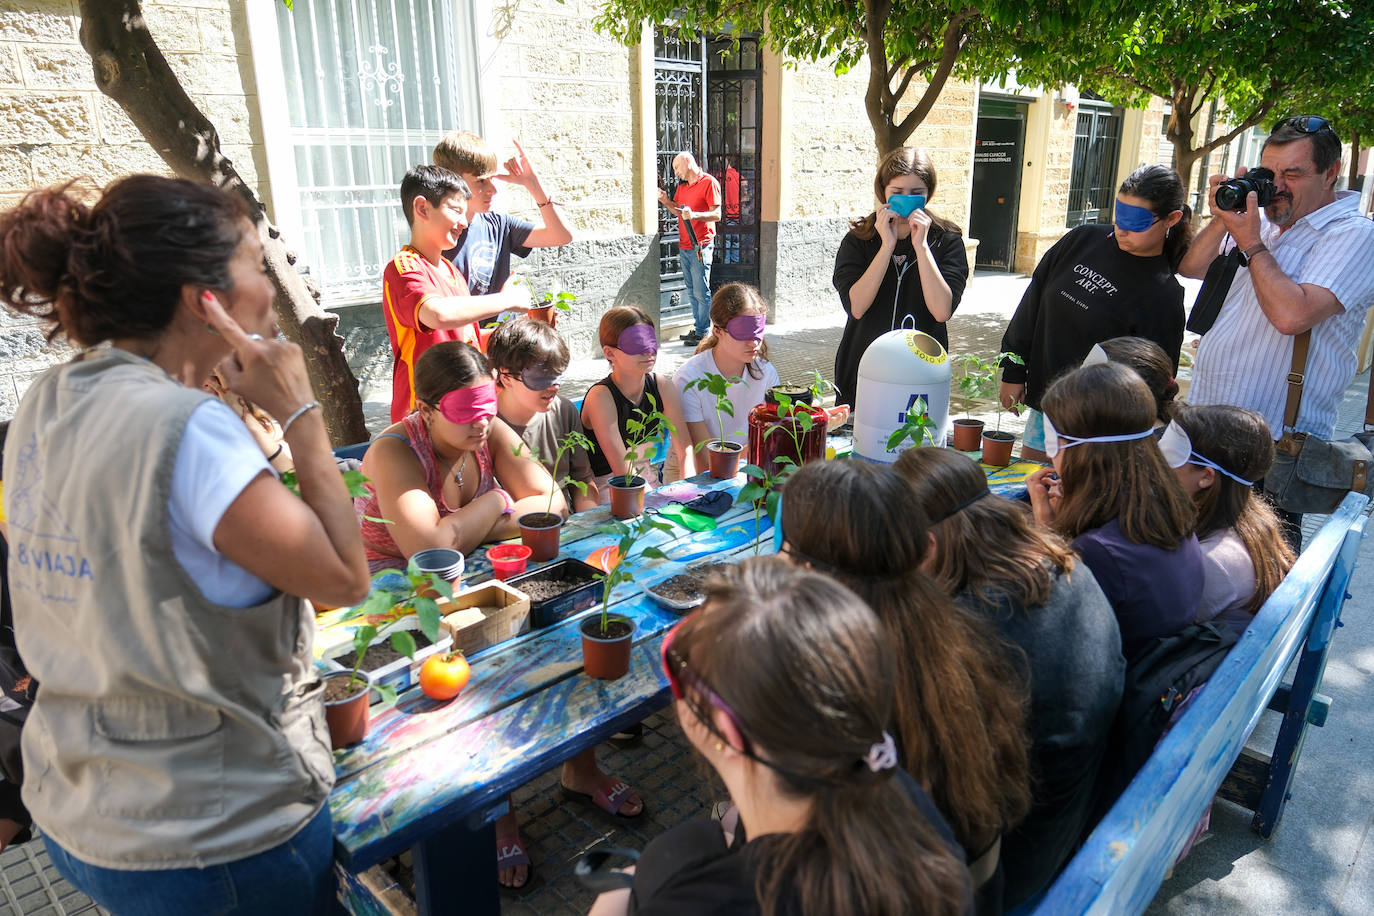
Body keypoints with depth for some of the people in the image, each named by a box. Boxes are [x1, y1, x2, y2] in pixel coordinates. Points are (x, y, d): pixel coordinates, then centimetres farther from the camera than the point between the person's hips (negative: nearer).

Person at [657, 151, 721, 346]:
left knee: (701, 292, -6)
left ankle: (702, 333, -2)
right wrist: (665, 200, 7)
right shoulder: (682, 185, 17)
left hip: (700, 247, -8)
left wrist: (694, 215, -29)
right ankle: (697, 328, 20)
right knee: (691, 291, 12)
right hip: (684, 247, 8)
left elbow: (716, 215, -14)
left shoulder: (709, 182, -8)